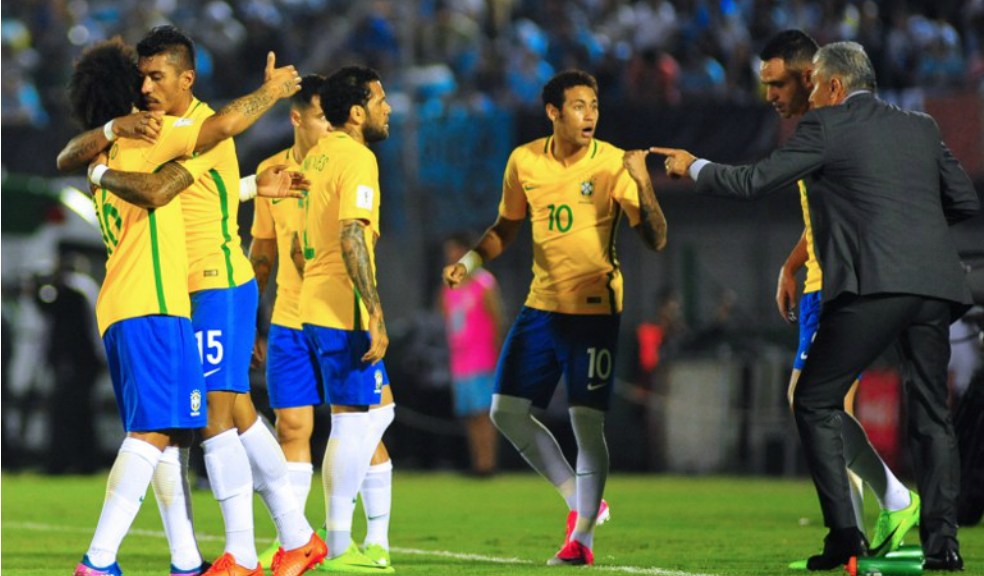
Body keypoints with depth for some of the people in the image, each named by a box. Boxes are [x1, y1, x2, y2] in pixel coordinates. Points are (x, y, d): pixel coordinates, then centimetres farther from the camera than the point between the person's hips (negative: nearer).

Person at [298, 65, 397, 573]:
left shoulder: (317, 156, 16)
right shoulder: (357, 159, -13)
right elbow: (351, 239, -22)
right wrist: (376, 316, -22)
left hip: (315, 306, 10)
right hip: (343, 311, -10)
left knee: (378, 409, 15)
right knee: (352, 421, -5)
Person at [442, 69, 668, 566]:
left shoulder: (613, 164, -9)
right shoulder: (524, 162, 1)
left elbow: (655, 241, -11)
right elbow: (506, 229, 16)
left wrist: (643, 185, -25)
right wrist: (468, 263, 1)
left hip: (594, 310, -5)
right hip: (542, 306, 5)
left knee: (587, 421, -8)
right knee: (507, 411, 2)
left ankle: (582, 538, 2)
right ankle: (581, 501, 17)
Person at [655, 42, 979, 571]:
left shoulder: (825, 127, 4)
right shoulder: (920, 127, 19)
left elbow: (755, 182, 3)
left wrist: (692, 168, 19)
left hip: (873, 284, -5)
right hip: (936, 283, 5)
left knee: (815, 404, 7)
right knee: (931, 414, 13)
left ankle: (843, 532, -4)